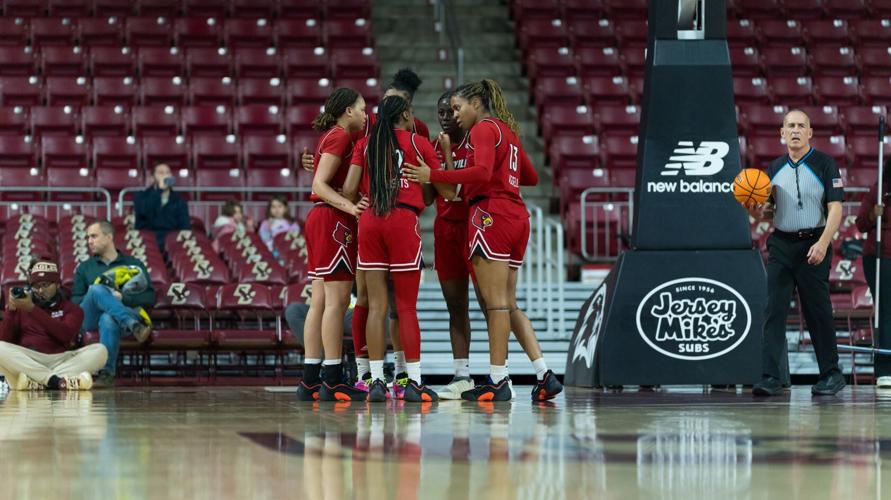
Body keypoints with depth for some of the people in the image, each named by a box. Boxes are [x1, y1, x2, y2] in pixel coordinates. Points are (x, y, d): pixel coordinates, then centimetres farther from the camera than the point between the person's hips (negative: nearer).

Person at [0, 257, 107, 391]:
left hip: (61, 360, 0)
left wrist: (32, 309, -11)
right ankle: (57, 380, -39)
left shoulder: (71, 309, 17)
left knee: (99, 350, -23)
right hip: (26, 361, 0)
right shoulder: (21, 307, 21)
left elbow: (66, 335, -6)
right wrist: (11, 309, -6)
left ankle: (37, 382, -37)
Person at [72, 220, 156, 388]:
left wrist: (122, 297, -7)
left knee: (109, 319, -40)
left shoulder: (134, 265, 19)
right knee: (98, 290, -31)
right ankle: (133, 325, -51)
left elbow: (150, 298, 9)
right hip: (90, 320, 2)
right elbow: (75, 301, 16)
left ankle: (107, 372, -47)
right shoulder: (84, 267, 26)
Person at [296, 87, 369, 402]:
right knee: (336, 301, -10)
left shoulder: (330, 136, 20)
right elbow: (320, 183, -17)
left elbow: (323, 184, 14)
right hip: (334, 220, -10)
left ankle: (310, 381, 7)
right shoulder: (340, 136, -8)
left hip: (320, 219, 10)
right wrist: (349, 206, -29)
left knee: (320, 302, 7)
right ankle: (333, 382, -11)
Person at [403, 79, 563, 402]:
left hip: (491, 214, -9)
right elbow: (531, 177, 28)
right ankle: (545, 375, 5)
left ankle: (498, 381, -5)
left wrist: (434, 176, -22)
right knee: (508, 304, 10)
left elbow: (482, 172, -21)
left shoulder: (484, 128, -5)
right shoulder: (508, 131, 21)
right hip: (517, 217, 9)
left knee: (496, 302, -6)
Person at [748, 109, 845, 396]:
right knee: (774, 311, -6)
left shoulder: (824, 165, -2)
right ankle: (770, 378, -8)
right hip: (781, 245, 4)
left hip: (813, 246, -4)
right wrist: (758, 213, -4)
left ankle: (832, 375, 15)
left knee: (817, 313, 1)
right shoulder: (774, 168, 12)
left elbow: (835, 208, -8)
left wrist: (822, 243, -19)